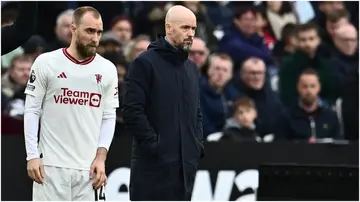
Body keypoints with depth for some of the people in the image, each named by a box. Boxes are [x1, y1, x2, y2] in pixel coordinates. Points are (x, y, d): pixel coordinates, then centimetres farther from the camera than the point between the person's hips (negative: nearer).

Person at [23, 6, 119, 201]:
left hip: (89, 167, 3)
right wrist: (32, 155, -7)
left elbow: (109, 117, 10)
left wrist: (100, 157, -2)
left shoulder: (107, 69, 7)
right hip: (52, 165, -3)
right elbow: (32, 111, 0)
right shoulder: (46, 63, -1)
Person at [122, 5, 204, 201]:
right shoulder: (145, 63, -6)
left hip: (185, 162, 7)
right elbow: (131, 110, -13)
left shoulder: (191, 67, 18)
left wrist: (197, 143, 10)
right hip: (153, 163, -7)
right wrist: (153, 144, -16)